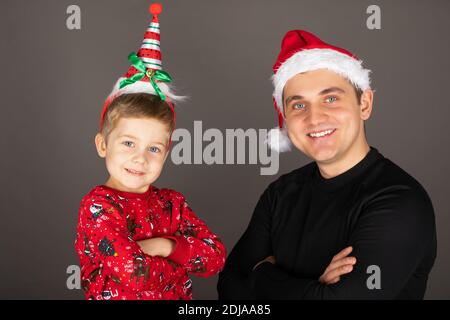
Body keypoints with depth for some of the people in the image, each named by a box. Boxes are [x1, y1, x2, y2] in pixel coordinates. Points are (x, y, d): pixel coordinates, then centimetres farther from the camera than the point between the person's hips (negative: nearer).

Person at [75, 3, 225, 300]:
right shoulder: (98, 205, -8)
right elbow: (135, 275, -18)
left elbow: (217, 256, -1)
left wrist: (167, 246, -13)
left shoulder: (173, 203, 5)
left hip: (180, 299, 4)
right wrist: (187, 259, -5)